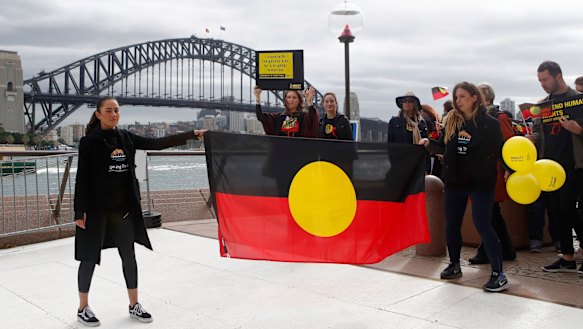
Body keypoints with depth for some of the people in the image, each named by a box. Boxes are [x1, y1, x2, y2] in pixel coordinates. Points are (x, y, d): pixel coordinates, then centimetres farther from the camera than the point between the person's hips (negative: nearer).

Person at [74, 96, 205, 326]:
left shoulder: (125, 138, 6)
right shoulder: (89, 142, -7)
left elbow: (157, 143, 5)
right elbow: (82, 178, -10)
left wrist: (191, 134, 1)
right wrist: (80, 211, -15)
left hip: (123, 208, 5)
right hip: (96, 209, -5)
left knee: (129, 256, 11)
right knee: (90, 257, 6)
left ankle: (134, 305, 25)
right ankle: (83, 309, 22)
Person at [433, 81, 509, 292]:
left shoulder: (489, 123, -6)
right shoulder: (452, 120, 7)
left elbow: (500, 150, -4)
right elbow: (445, 147, 11)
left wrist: (508, 169, -15)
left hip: (480, 182, -5)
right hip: (454, 180, 5)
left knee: (482, 225, -9)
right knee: (451, 224, 11)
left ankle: (499, 274, -2)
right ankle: (454, 265, 29)